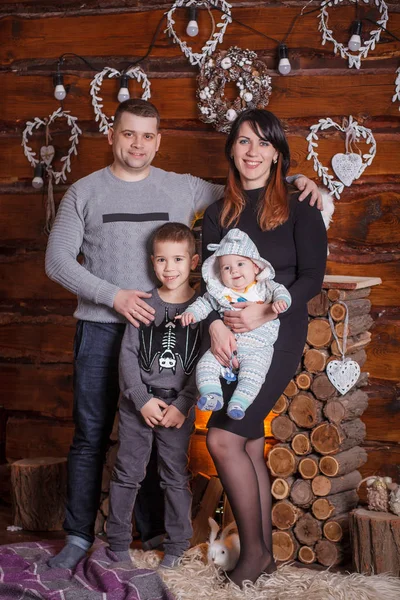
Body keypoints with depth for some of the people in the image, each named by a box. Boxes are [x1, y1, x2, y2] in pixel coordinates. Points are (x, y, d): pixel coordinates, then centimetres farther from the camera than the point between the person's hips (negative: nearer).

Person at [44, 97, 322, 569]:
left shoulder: (184, 189, 6)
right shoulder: (84, 193, 3)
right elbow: (57, 260, -1)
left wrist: (292, 180, -4)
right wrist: (113, 295, -13)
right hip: (100, 328, -1)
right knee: (90, 437, 4)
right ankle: (78, 536, 15)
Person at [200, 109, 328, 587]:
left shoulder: (299, 207, 0)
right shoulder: (218, 214, 13)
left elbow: (312, 276, -6)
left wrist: (267, 311, -19)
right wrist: (216, 323, -13)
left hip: (278, 334, -5)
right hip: (231, 340, 5)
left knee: (223, 438, -15)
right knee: (250, 445, 6)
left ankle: (254, 551, 0)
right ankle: (263, 554, 16)